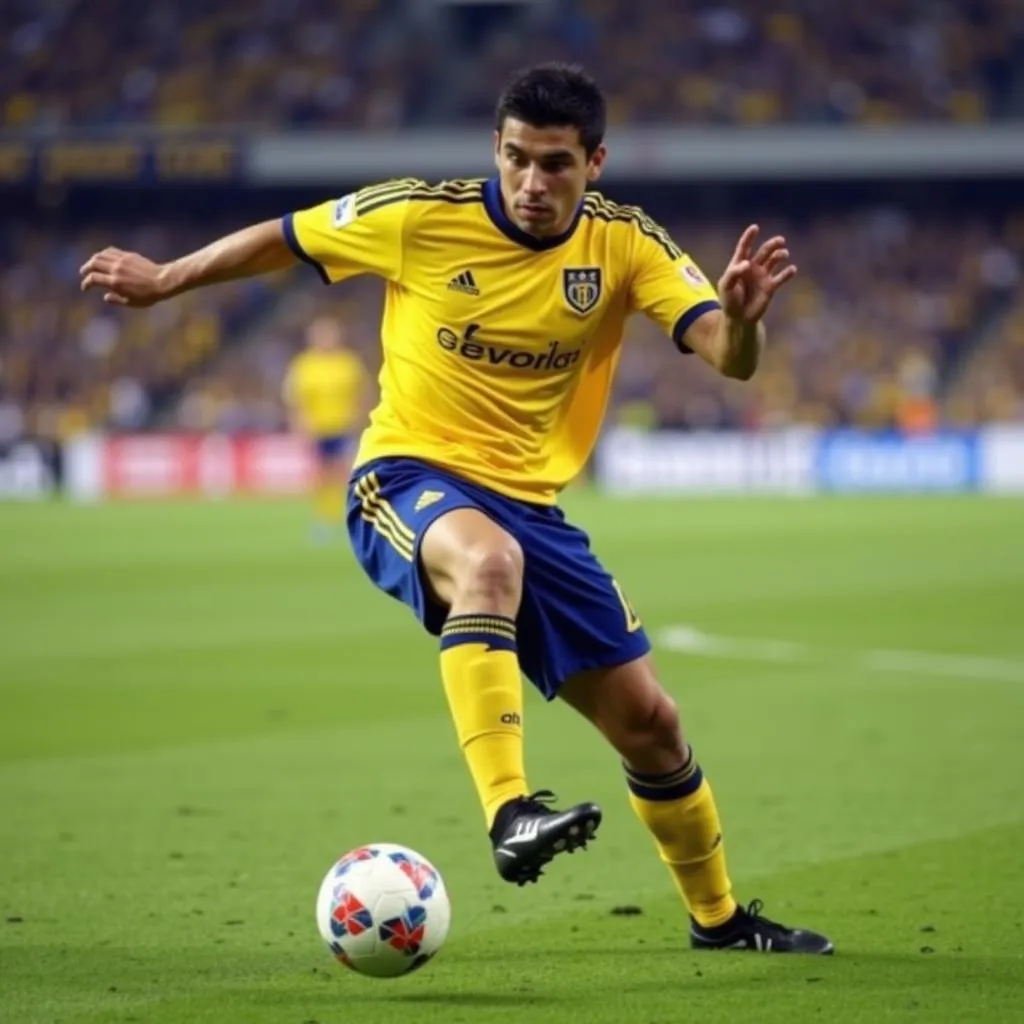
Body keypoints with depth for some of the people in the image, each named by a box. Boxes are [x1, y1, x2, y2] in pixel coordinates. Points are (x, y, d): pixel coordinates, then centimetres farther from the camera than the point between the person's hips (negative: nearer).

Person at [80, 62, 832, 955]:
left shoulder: (627, 244, -5)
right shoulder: (420, 217, -11)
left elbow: (727, 357, -16)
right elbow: (283, 239, 5)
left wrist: (742, 317, -39)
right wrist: (162, 282, 13)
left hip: (531, 503, 4)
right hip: (408, 480, -4)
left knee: (648, 721, 4)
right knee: (487, 559, -41)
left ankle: (718, 917, 28)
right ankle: (509, 813, -50)